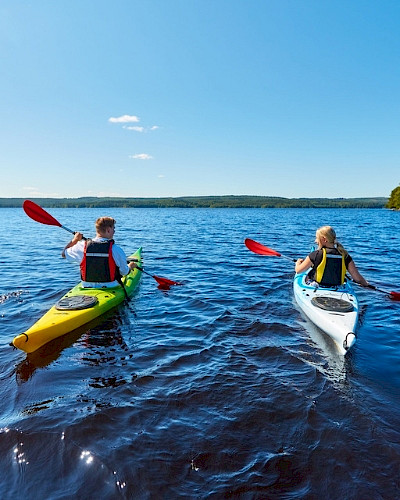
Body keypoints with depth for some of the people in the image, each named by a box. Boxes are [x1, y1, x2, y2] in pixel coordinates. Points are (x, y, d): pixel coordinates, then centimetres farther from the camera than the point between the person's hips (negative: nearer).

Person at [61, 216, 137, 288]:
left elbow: (64, 254, 10)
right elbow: (124, 272, -6)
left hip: (87, 288, 4)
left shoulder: (83, 247, -10)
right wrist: (130, 266, 17)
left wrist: (74, 240, 24)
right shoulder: (116, 250, -18)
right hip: (110, 289, -4)